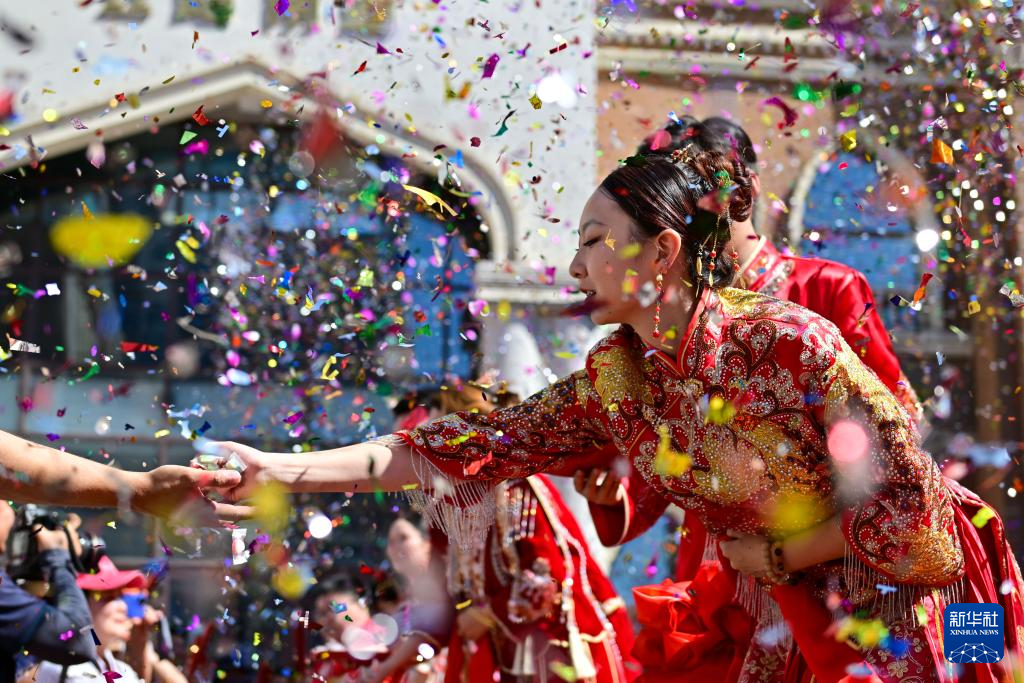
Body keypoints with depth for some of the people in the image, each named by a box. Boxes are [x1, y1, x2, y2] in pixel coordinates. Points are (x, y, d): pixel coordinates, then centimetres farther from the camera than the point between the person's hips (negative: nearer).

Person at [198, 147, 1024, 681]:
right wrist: (288, 470, -11)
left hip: (899, 593, -6)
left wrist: (774, 555, -12)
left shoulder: (790, 344, -23)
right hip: (794, 616, 6)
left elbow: (913, 497, -20)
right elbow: (475, 445, -5)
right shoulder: (613, 381, -4)